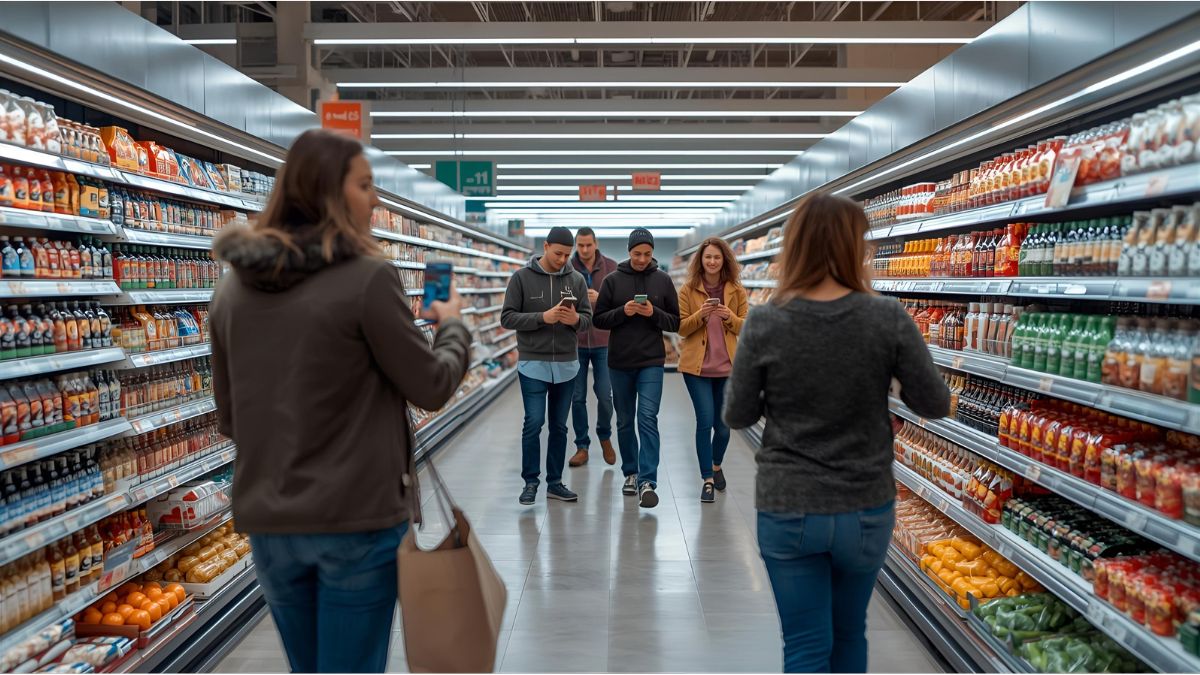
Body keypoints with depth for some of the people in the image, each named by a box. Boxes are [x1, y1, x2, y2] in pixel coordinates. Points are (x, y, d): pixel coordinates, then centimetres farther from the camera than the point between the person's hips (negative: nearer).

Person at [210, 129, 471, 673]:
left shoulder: (233, 288, 4)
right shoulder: (368, 278, -15)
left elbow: (229, 419, 11)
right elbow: (432, 387, -6)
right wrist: (452, 325, 11)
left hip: (268, 521, 6)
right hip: (356, 519, -6)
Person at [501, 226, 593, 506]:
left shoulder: (576, 279, 4)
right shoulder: (522, 277, -4)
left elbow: (588, 319, 5)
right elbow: (507, 318, -7)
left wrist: (575, 319, -18)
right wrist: (543, 317, -20)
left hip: (566, 365, 3)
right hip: (533, 364, -3)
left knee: (559, 426, 9)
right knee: (534, 422, -5)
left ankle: (555, 482, 20)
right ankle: (530, 481, 10)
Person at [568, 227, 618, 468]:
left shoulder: (611, 267, -1)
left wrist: (601, 298, -23)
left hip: (603, 341, 0)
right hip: (575, 342, 0)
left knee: (605, 395, 3)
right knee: (578, 397, 6)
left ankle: (604, 437, 29)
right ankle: (582, 446, 19)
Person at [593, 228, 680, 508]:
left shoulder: (663, 280, 2)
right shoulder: (613, 280, 1)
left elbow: (676, 322, 4)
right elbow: (599, 319, 1)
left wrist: (654, 313, -15)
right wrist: (623, 311, -15)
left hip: (651, 362, -1)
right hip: (619, 363, 2)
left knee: (648, 419, -10)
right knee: (625, 421, 11)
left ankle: (648, 481, -9)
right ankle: (631, 473, 26)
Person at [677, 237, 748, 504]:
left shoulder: (737, 290, 4)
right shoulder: (688, 289, 0)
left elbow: (747, 327, 4)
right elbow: (682, 328, -1)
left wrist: (730, 317, -16)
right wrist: (701, 314, -19)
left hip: (728, 366, 2)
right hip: (697, 366, -2)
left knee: (722, 424, 10)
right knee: (705, 420, -8)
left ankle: (716, 465, 38)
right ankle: (707, 479, 4)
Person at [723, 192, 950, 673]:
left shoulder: (764, 324, -13)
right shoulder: (888, 317, -12)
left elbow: (737, 416, -4)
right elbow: (935, 404, -4)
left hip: (787, 510, -1)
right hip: (866, 509, 2)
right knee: (849, 634, 24)